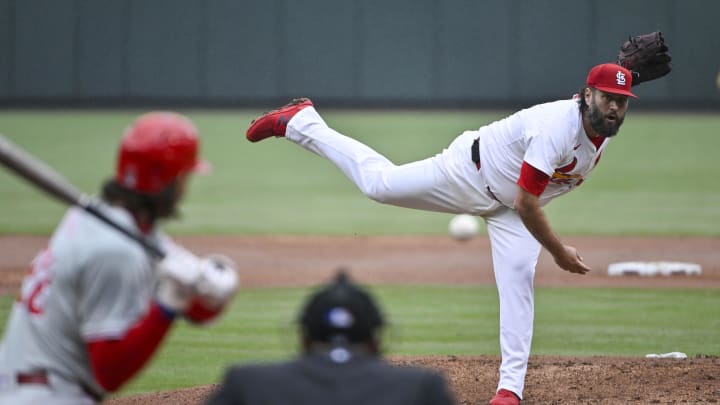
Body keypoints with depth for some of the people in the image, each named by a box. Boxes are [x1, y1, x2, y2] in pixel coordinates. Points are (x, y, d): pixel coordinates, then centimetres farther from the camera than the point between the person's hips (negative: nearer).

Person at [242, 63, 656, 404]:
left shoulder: (604, 131, -12)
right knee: (378, 181, 4)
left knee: (518, 282, -10)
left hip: (512, 209, 6)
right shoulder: (558, 127, -38)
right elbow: (525, 202, -36)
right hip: (471, 173, -6)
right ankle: (301, 122, 24)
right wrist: (558, 251, -30)